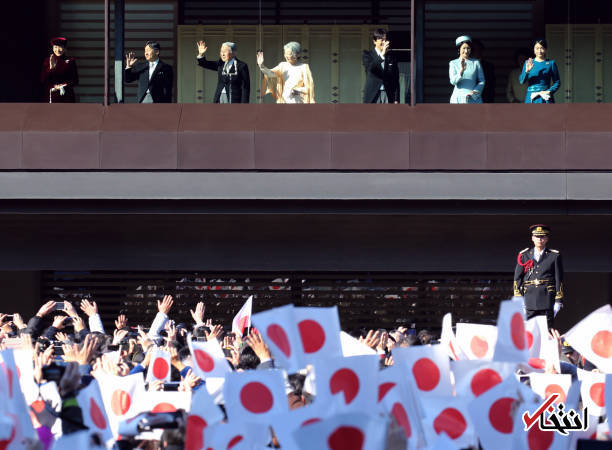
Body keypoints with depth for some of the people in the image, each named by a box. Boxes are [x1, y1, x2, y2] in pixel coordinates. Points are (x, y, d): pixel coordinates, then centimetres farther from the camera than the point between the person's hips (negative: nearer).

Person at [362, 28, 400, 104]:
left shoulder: (391, 57, 9)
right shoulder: (367, 55, 4)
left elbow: (396, 80, 9)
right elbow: (370, 68, -18)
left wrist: (396, 99, 3)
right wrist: (382, 55, -26)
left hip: (388, 96, 2)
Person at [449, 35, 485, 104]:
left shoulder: (476, 63, 9)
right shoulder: (453, 63, 8)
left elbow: (482, 81, 8)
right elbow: (453, 81, -4)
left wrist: (475, 92, -9)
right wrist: (461, 70, -21)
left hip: (474, 99, 1)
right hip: (459, 99, 0)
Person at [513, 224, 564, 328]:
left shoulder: (554, 256, 8)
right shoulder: (524, 256, 11)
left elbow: (559, 280, 6)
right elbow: (517, 279, 9)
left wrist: (558, 301, -1)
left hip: (547, 300, -1)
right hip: (529, 299, 1)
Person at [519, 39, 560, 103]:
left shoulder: (550, 63, 4)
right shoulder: (528, 63, 9)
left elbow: (557, 82, 6)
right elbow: (522, 81, 3)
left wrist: (549, 91, -9)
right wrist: (527, 71, -14)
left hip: (545, 99, -1)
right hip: (531, 98, 1)